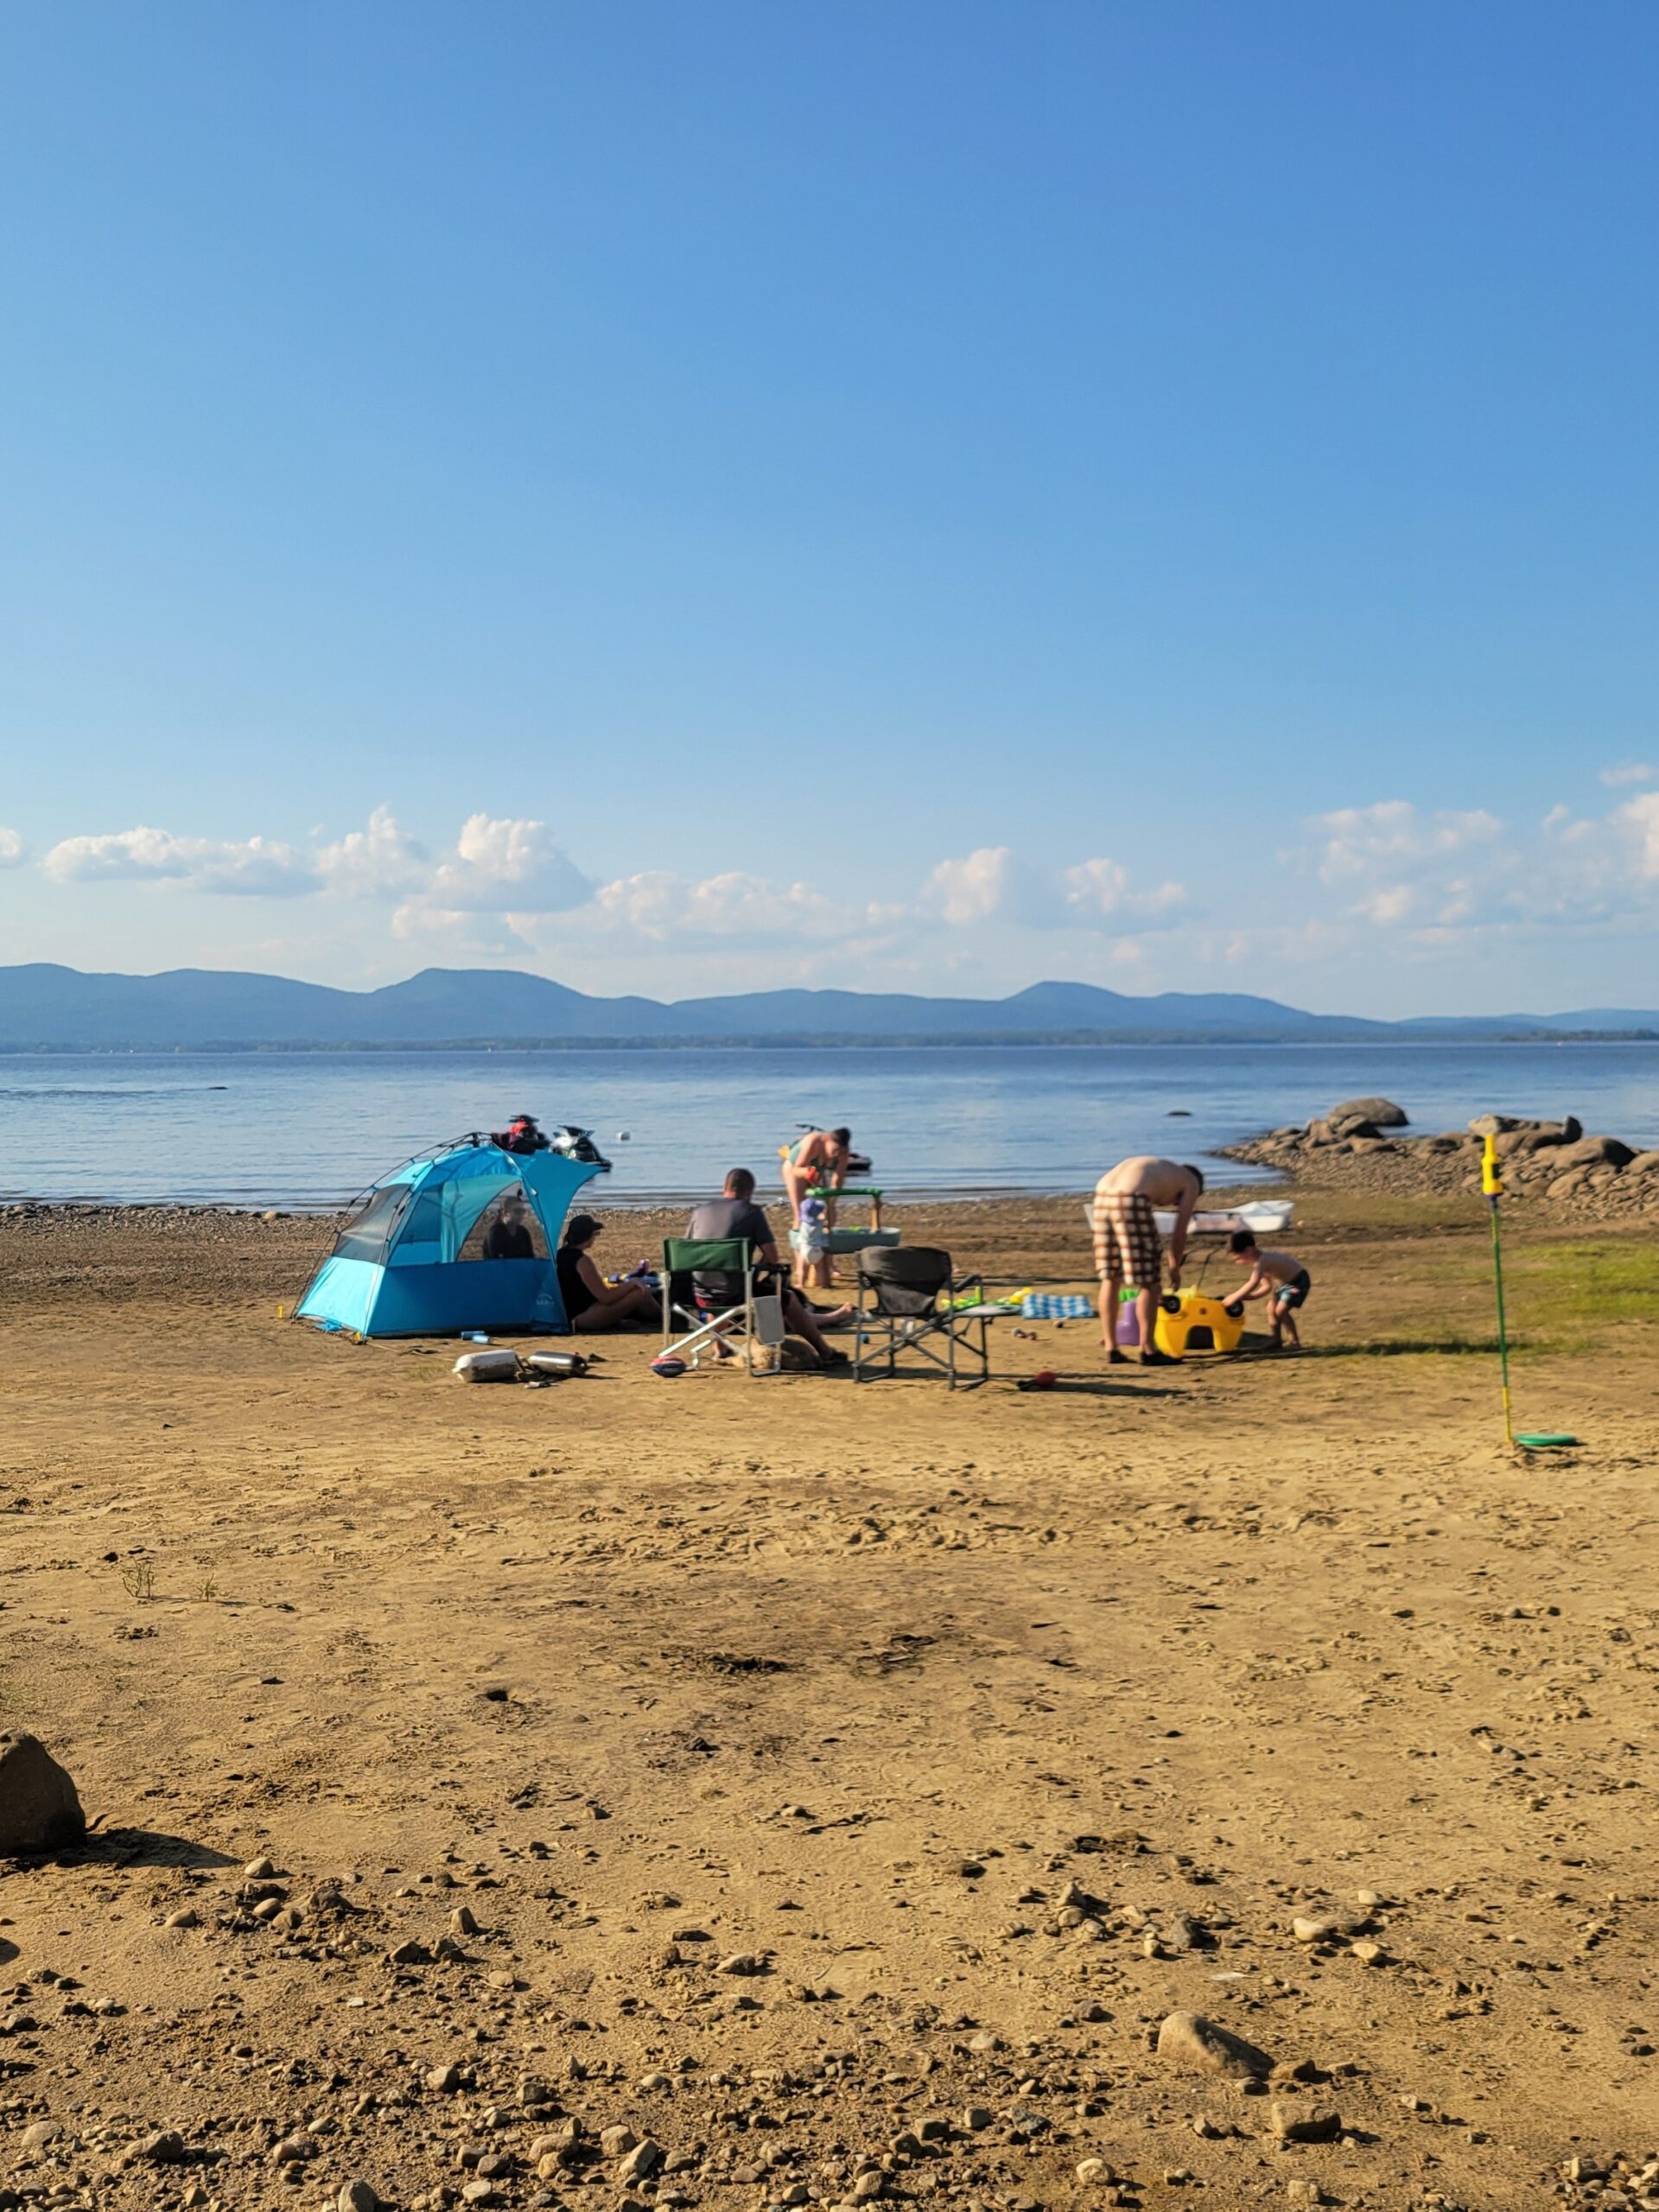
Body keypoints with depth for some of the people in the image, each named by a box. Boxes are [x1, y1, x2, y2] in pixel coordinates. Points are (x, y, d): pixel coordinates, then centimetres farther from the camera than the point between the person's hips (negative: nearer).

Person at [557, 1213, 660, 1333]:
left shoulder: (561, 1254, 7)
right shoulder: (582, 1260, -21)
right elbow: (606, 1297, -21)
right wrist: (631, 1285, -9)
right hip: (582, 1317, -10)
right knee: (639, 1292, -10)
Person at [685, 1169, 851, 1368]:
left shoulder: (701, 1210, 8)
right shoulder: (751, 1211, -4)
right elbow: (773, 1258, -6)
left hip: (702, 1297, 4)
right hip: (735, 1296, -4)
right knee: (788, 1298, 21)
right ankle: (826, 1353, 30)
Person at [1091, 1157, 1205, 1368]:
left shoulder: (1160, 1170, 38)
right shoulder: (1191, 1182, 21)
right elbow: (1179, 1231, 13)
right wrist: (1175, 1267, 25)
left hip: (1102, 1197, 7)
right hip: (1130, 1201, -7)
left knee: (1110, 1277, 16)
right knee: (1149, 1281, 6)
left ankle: (1111, 1348, 20)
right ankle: (1147, 1350, 9)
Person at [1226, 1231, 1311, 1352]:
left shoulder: (1261, 1261, -30)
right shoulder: (1260, 1261, 2)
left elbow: (1253, 1284, -40)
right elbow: (1267, 1287, 7)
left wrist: (1234, 1297, -32)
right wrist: (1247, 1297, -3)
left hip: (1299, 1280, -10)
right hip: (1286, 1282, 10)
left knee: (1281, 1310, -17)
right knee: (1271, 1308, 9)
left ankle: (1295, 1343, -4)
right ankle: (1277, 1343, 20)